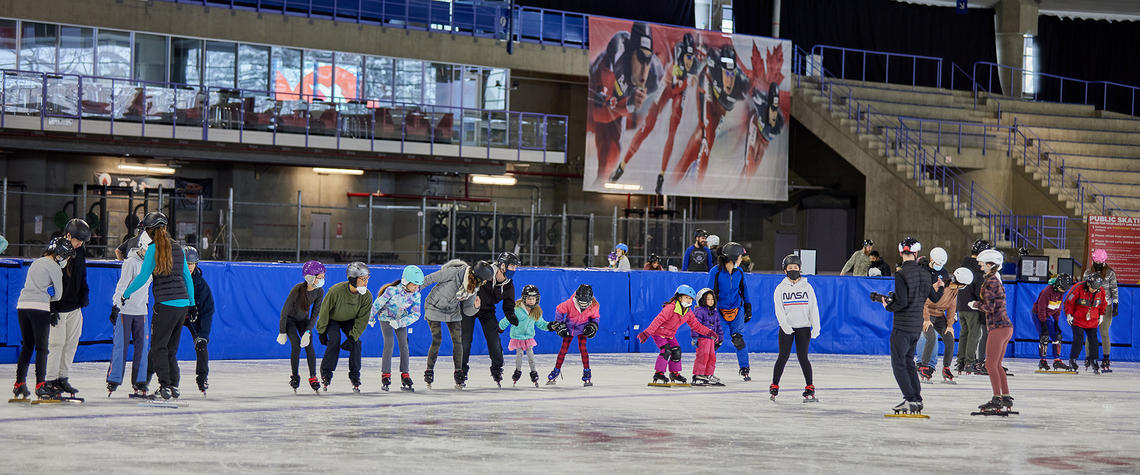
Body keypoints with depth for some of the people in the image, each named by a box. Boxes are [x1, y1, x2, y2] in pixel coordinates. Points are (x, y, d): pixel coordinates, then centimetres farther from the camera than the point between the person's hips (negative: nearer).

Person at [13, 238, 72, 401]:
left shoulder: (36, 263, 23)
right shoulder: (54, 267, -3)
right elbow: (58, 294, -1)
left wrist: (51, 312, 17)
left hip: (22, 305, 7)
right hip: (39, 308, -7)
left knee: (27, 346, 14)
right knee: (42, 348, -2)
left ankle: (19, 385, 14)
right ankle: (40, 386, -5)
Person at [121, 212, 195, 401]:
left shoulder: (154, 249, -5)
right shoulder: (178, 249, 14)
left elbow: (143, 277, -6)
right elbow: (187, 277, 18)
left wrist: (125, 294, 7)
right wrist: (192, 303, 25)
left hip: (165, 304, -7)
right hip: (183, 303, 7)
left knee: (159, 347, 0)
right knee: (171, 348, 14)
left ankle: (165, 387, -6)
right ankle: (174, 386, 13)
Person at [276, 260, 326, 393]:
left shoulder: (319, 291, -20)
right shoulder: (297, 290, -33)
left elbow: (315, 313, -12)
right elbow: (285, 311, -23)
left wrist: (308, 331, -21)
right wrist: (282, 332, -17)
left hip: (304, 319, 4)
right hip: (290, 319, -4)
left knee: (309, 345, -11)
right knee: (296, 345, -16)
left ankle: (313, 377, -7)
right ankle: (294, 376, 1)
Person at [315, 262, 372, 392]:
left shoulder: (366, 296, -25)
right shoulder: (336, 291, -35)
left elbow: (362, 319, -18)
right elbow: (325, 310, -21)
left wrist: (352, 337, -27)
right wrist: (322, 331, -12)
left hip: (350, 320, 3)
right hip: (332, 319, -3)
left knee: (356, 343, -15)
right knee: (334, 340, -23)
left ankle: (355, 376, 0)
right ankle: (326, 373, -7)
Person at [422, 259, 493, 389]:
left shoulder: (474, 288, -8)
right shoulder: (454, 273, -29)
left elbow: (466, 310, 0)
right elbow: (430, 278, -20)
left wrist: (475, 307, -23)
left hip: (453, 311, 5)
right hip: (434, 308, -5)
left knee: (458, 340, -5)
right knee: (437, 340, -12)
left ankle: (459, 373, 3)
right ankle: (429, 372, 3)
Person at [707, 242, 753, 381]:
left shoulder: (739, 272, 2)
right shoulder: (716, 272, -13)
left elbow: (743, 290, 15)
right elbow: (711, 292, -9)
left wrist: (748, 308, 15)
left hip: (736, 309, 3)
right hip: (719, 310, -3)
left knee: (738, 338, -2)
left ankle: (744, 369, 9)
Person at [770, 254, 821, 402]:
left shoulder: (807, 287, 6)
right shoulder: (780, 288, 4)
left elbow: (813, 308, 5)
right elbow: (779, 310, -3)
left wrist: (815, 328, -2)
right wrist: (786, 326, -15)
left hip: (803, 327, 0)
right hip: (786, 328, 0)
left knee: (802, 357, -4)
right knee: (783, 357, -1)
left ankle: (810, 388, 2)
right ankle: (774, 386, 11)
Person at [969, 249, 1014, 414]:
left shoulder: (990, 282, -12)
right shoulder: (997, 281, 17)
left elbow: (989, 307, -17)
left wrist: (975, 304, -1)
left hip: (998, 327, -9)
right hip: (1006, 326, 9)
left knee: (991, 364, -6)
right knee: (997, 365, 13)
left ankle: (997, 399, -8)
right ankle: (1006, 398, 14)